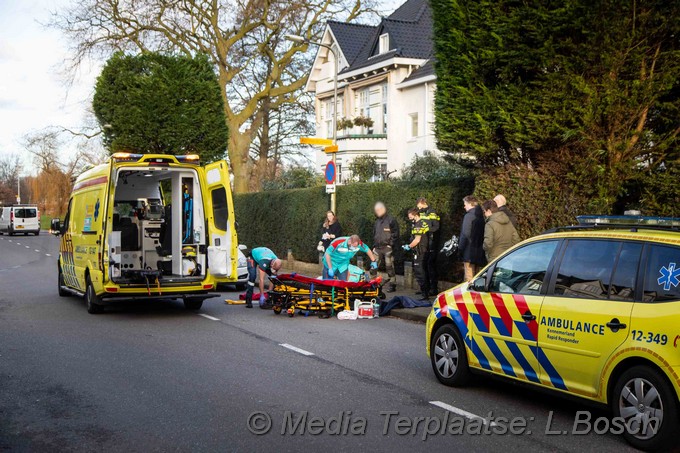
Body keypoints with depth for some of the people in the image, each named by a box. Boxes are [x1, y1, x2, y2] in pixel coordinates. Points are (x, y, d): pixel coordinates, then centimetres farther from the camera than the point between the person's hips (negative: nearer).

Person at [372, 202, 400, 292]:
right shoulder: (377, 221, 18)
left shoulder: (391, 220, -5)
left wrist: (390, 245, -12)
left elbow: (395, 234, -8)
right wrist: (374, 246, 17)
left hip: (387, 248, -7)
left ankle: (392, 285, 3)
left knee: (389, 267, -4)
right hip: (377, 248, 7)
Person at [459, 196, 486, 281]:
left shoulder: (469, 216, -12)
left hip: (469, 253, -8)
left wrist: (460, 248, -9)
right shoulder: (481, 216, 11)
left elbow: (465, 234, -16)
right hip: (479, 253, 8)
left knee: (469, 278, -7)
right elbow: (482, 234, 12)